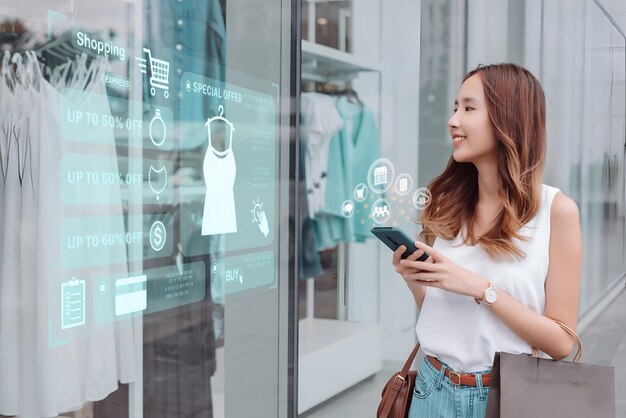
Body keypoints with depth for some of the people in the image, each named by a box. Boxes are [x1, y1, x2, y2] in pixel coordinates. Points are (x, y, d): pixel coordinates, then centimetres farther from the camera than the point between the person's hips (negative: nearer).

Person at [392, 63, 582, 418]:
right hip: (435, 387, 4)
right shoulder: (447, 205, -1)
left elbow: (561, 342, -12)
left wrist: (481, 288, -21)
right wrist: (414, 280, -12)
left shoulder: (556, 209, -13)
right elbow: (437, 314, 7)